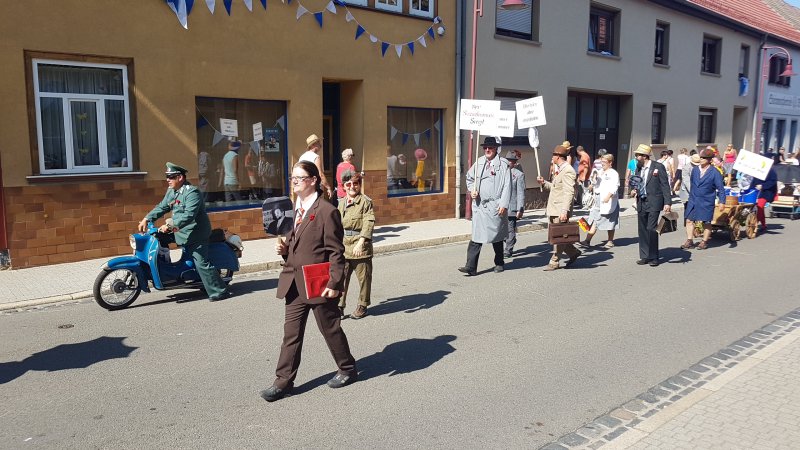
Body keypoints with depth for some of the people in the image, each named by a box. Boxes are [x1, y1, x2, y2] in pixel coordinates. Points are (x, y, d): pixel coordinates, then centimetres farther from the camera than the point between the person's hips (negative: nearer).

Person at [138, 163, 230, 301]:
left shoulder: (192, 192, -18)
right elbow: (162, 207, 20)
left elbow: (189, 215, -28)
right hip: (183, 234, 9)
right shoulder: (171, 191, 12)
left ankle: (219, 292, -7)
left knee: (202, 263, -11)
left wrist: (170, 226, -32)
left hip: (196, 235, -9)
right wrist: (146, 219, 8)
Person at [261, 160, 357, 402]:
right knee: (291, 333, 10)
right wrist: (284, 248, 2)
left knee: (330, 328, 10)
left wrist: (334, 283, -18)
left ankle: (347, 369, 30)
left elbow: (336, 251, -14)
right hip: (295, 283, 7)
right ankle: (284, 381, 18)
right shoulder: (296, 209, 10)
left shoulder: (327, 211, -14)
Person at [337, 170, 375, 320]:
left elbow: (369, 223, -15)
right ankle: (340, 306, 12)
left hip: (360, 246, -5)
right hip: (344, 246, 5)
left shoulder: (366, 201, -7)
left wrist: (361, 242, -24)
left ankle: (362, 306, 22)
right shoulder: (342, 203, 12)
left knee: (363, 277, 7)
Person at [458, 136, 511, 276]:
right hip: (479, 205, 3)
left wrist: (504, 204, -14)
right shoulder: (479, 163, 9)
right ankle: (471, 267, -6)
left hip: (496, 206, -3)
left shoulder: (503, 164, -4)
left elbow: (507, 186, -8)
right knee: (476, 236, -4)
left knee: (497, 236, 12)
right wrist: (471, 190, 5)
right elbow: (469, 177, 23)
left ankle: (499, 263, 30)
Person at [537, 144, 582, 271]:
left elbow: (569, 193, -21)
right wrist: (544, 183, 11)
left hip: (560, 210, -10)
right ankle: (573, 252, 29)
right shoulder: (560, 170, 17)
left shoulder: (568, 171, -14)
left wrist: (564, 211, -26)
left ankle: (554, 262, 6)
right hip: (554, 210, 10)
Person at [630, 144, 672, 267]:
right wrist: (635, 190, 0)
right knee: (642, 230, 9)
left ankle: (653, 257, 1)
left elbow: (665, 185, -7)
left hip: (654, 202, -6)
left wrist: (667, 203, -13)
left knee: (651, 229, -10)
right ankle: (645, 256, 18)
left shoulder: (658, 167, -6)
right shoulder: (638, 168, 11)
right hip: (641, 202, 6)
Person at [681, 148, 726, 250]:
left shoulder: (715, 173, -7)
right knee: (689, 220, 1)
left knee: (706, 222, 6)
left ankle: (704, 241, 18)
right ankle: (689, 241, 10)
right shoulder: (695, 170, 7)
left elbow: (721, 188, -7)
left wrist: (722, 202, -13)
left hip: (706, 202, -4)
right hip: (693, 200, 4)